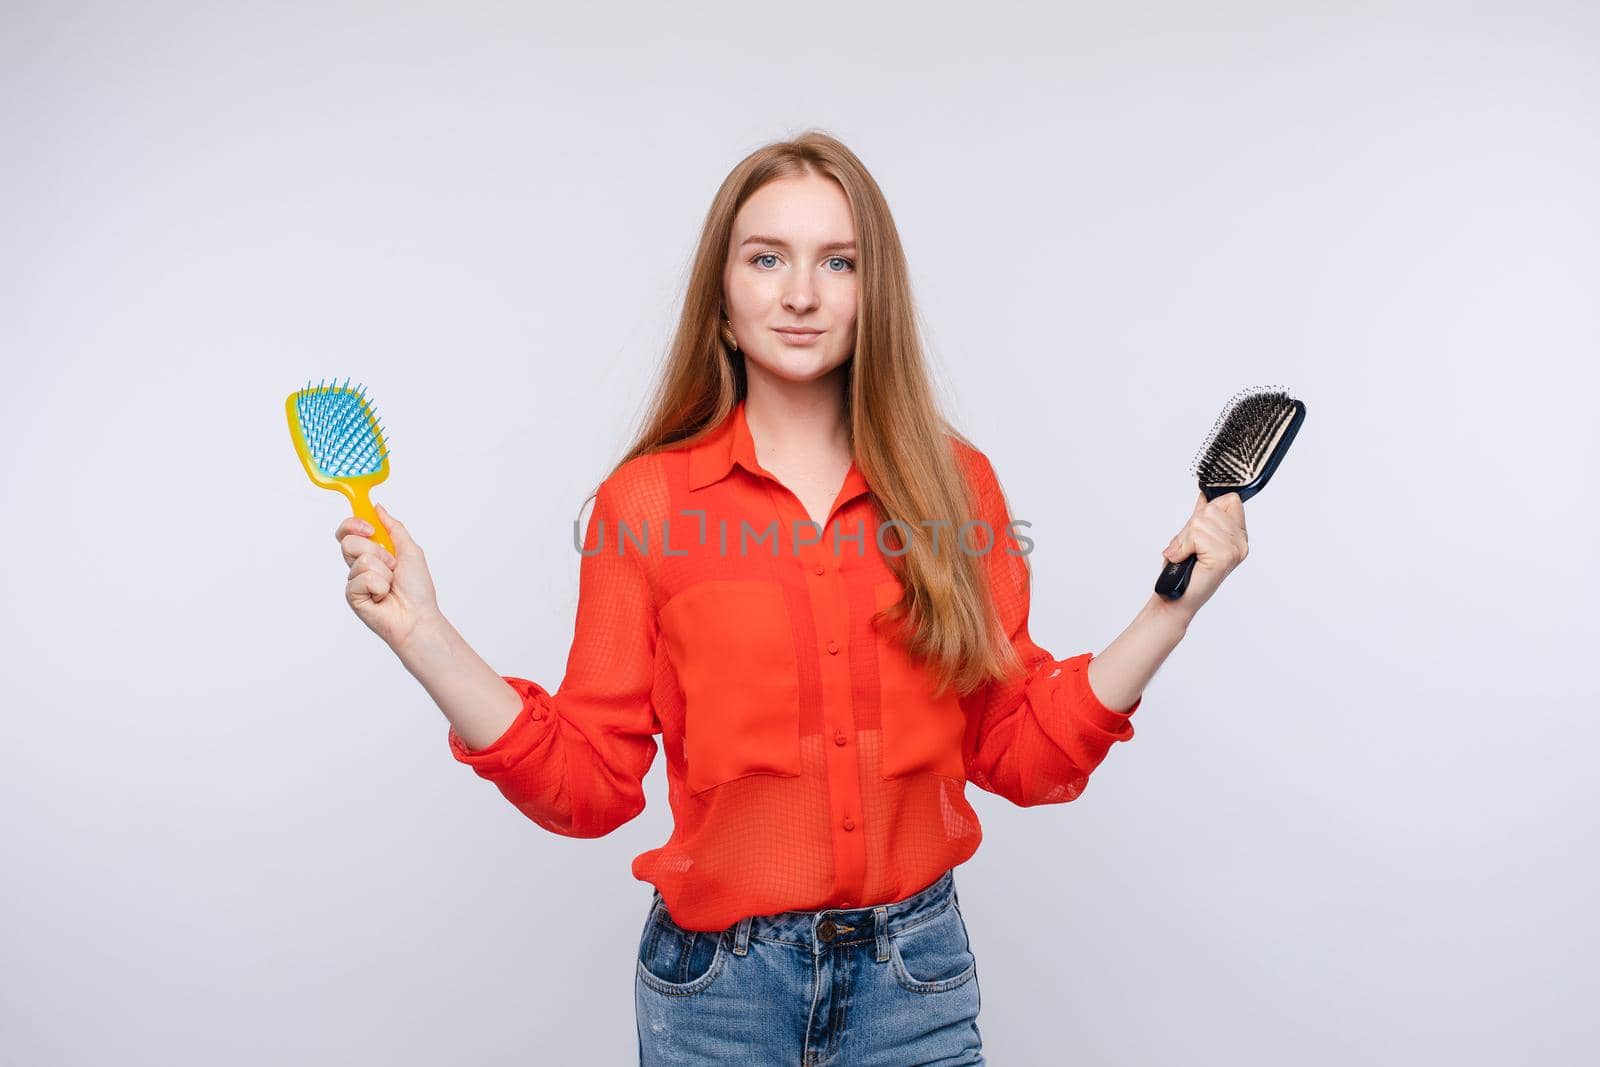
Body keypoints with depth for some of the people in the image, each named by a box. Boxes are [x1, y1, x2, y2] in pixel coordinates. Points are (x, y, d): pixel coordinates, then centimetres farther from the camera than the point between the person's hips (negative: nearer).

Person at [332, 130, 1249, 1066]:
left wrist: (1174, 605, -7)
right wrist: (421, 632, -15)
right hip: (719, 985, -1)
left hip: (917, 976, 2)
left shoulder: (956, 484, -3)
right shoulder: (646, 502, -7)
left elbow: (1021, 756, 0)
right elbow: (591, 784, -6)